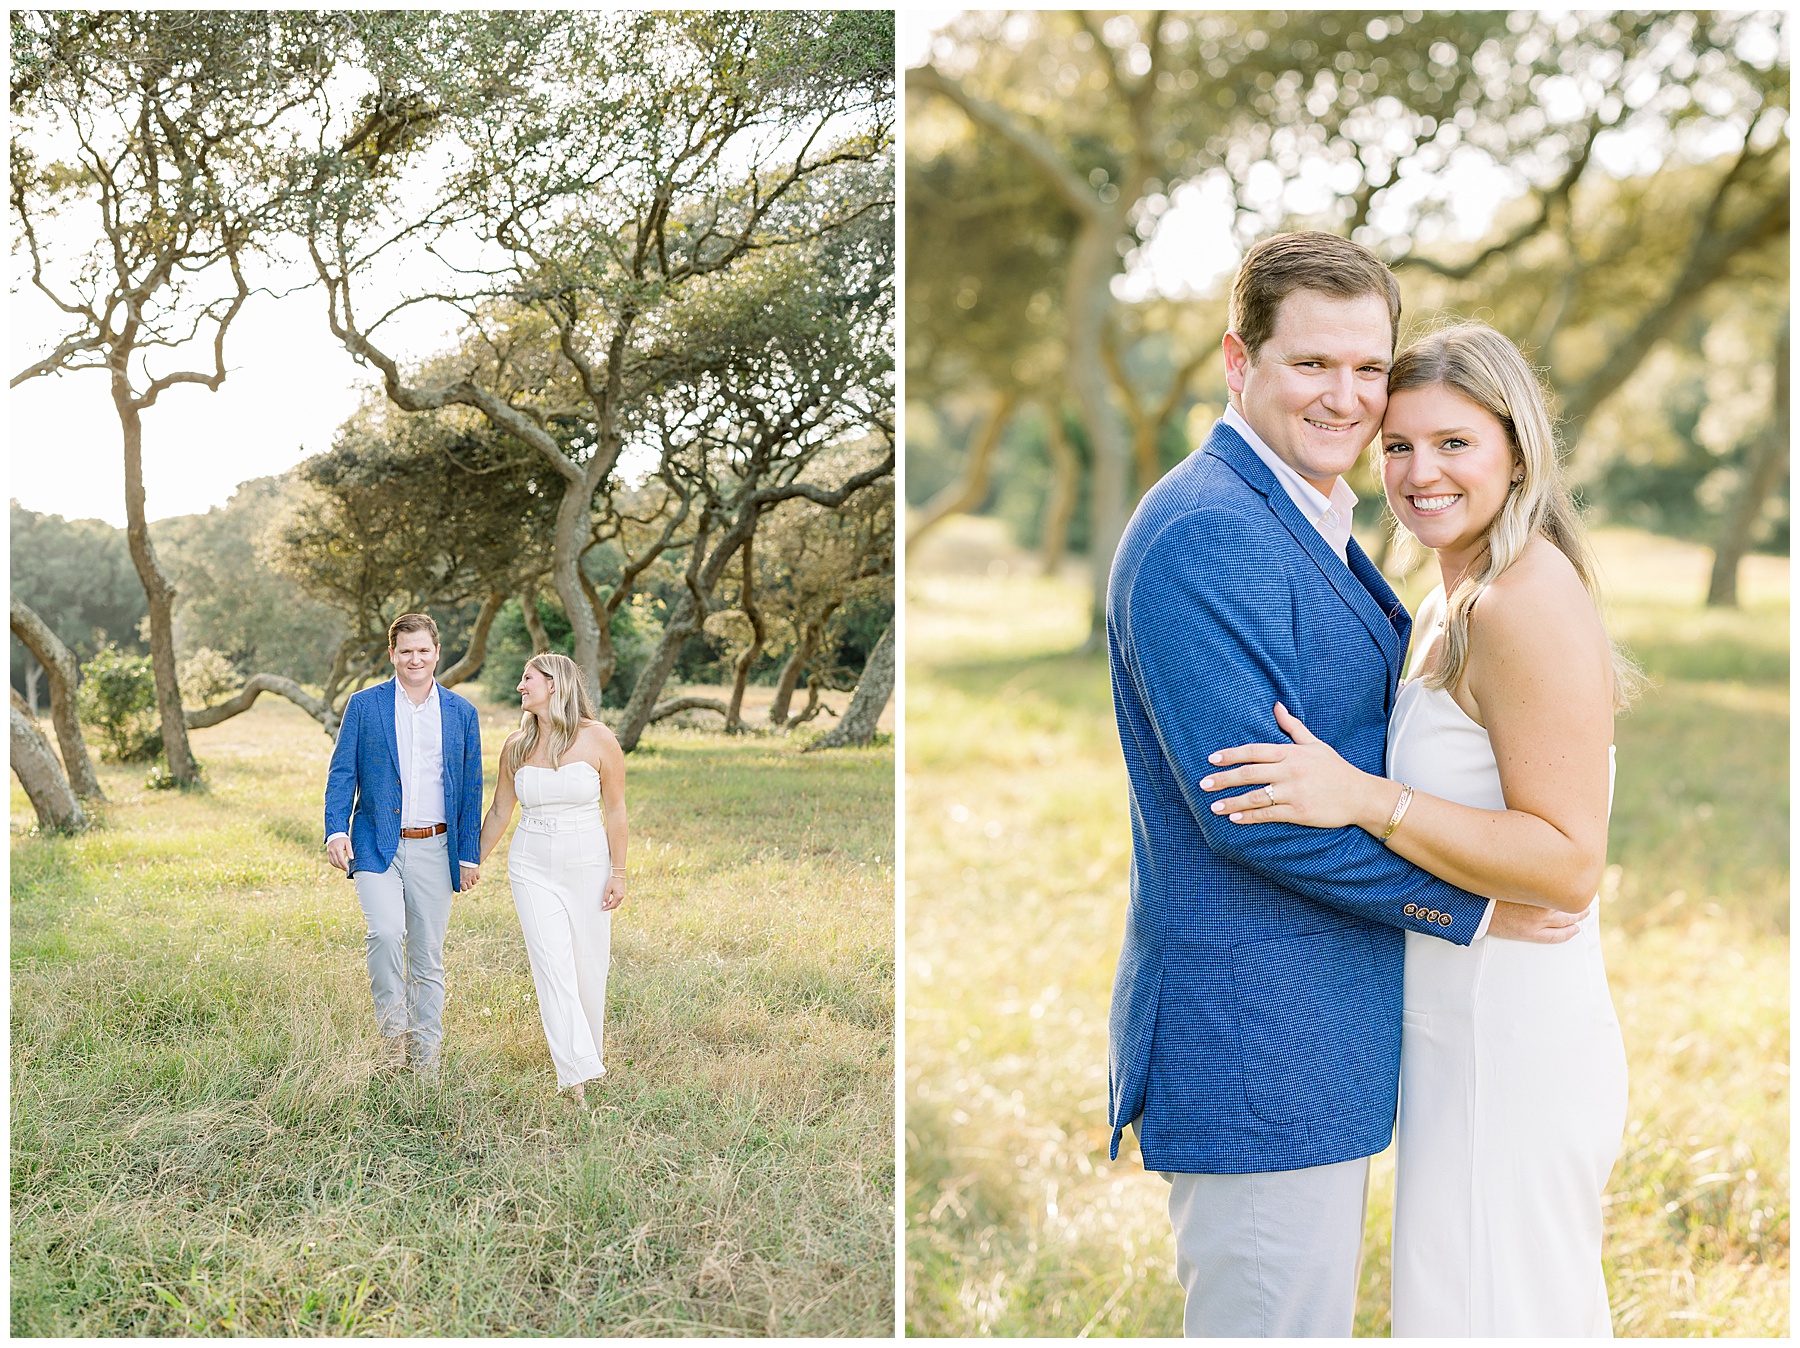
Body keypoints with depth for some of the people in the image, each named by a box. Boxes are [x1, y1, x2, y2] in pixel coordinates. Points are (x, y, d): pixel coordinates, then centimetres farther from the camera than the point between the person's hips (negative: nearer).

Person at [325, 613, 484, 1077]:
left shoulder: (462, 713, 7)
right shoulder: (364, 705, 4)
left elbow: (470, 788, 9)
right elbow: (342, 773, 2)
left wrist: (468, 854, 5)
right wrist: (336, 830, -13)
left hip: (433, 848, 2)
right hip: (377, 843, -2)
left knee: (428, 956, 6)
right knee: (385, 932, -24)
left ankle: (425, 1058, 16)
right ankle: (392, 1028, -4)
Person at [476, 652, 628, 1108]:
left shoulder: (597, 740, -6)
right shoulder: (516, 746, 3)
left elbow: (614, 809, -2)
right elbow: (499, 811, 14)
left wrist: (618, 873, -4)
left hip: (587, 865, -1)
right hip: (532, 867, 2)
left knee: (589, 968, 5)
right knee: (552, 969, -10)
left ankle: (587, 1054, 30)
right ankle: (576, 1079, -14)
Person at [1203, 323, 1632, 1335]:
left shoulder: (1529, 602, -19)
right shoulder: (1446, 609, 11)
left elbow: (1569, 864, -24)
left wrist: (1365, 797, -29)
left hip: (1510, 1041, -10)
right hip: (1464, 1024, 10)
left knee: (1490, 1310, 2)